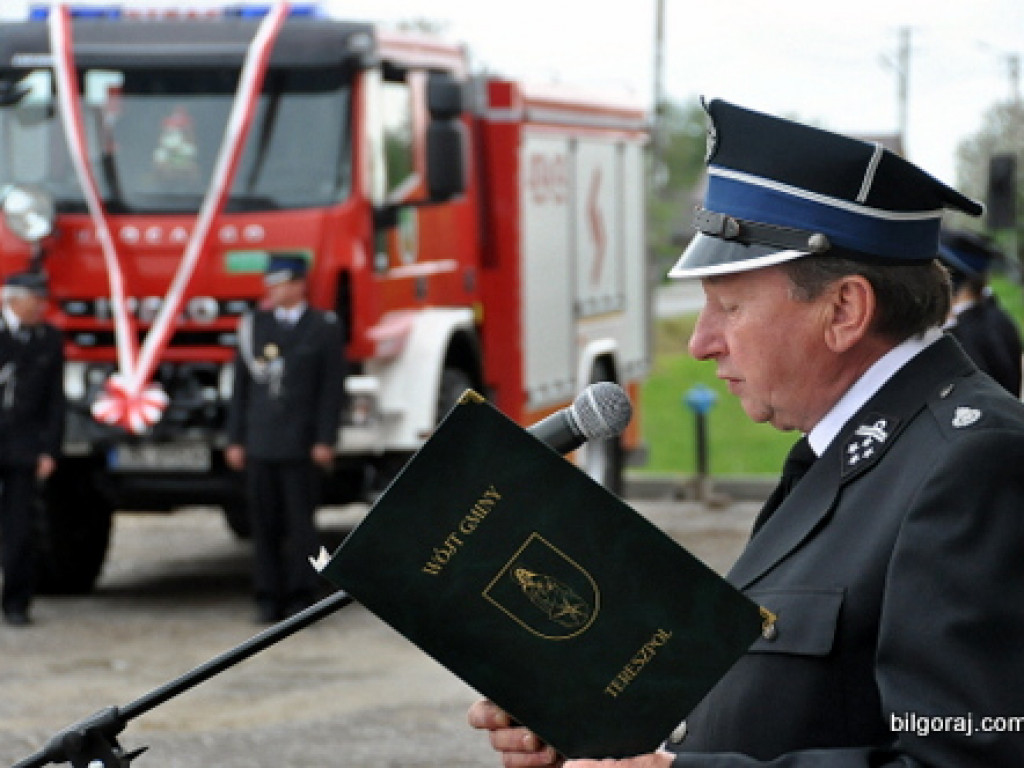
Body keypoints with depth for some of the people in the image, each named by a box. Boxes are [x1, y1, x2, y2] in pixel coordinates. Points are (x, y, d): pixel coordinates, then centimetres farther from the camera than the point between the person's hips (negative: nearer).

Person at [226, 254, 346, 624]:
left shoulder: (325, 327, 3)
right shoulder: (253, 326, 13)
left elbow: (332, 388, 0)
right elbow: (242, 387, 13)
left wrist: (325, 441, -7)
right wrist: (235, 440, 8)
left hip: (300, 444, -3)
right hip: (260, 443, 3)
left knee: (301, 523, -3)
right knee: (264, 524, 2)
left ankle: (301, 599, 2)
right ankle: (269, 598, 6)